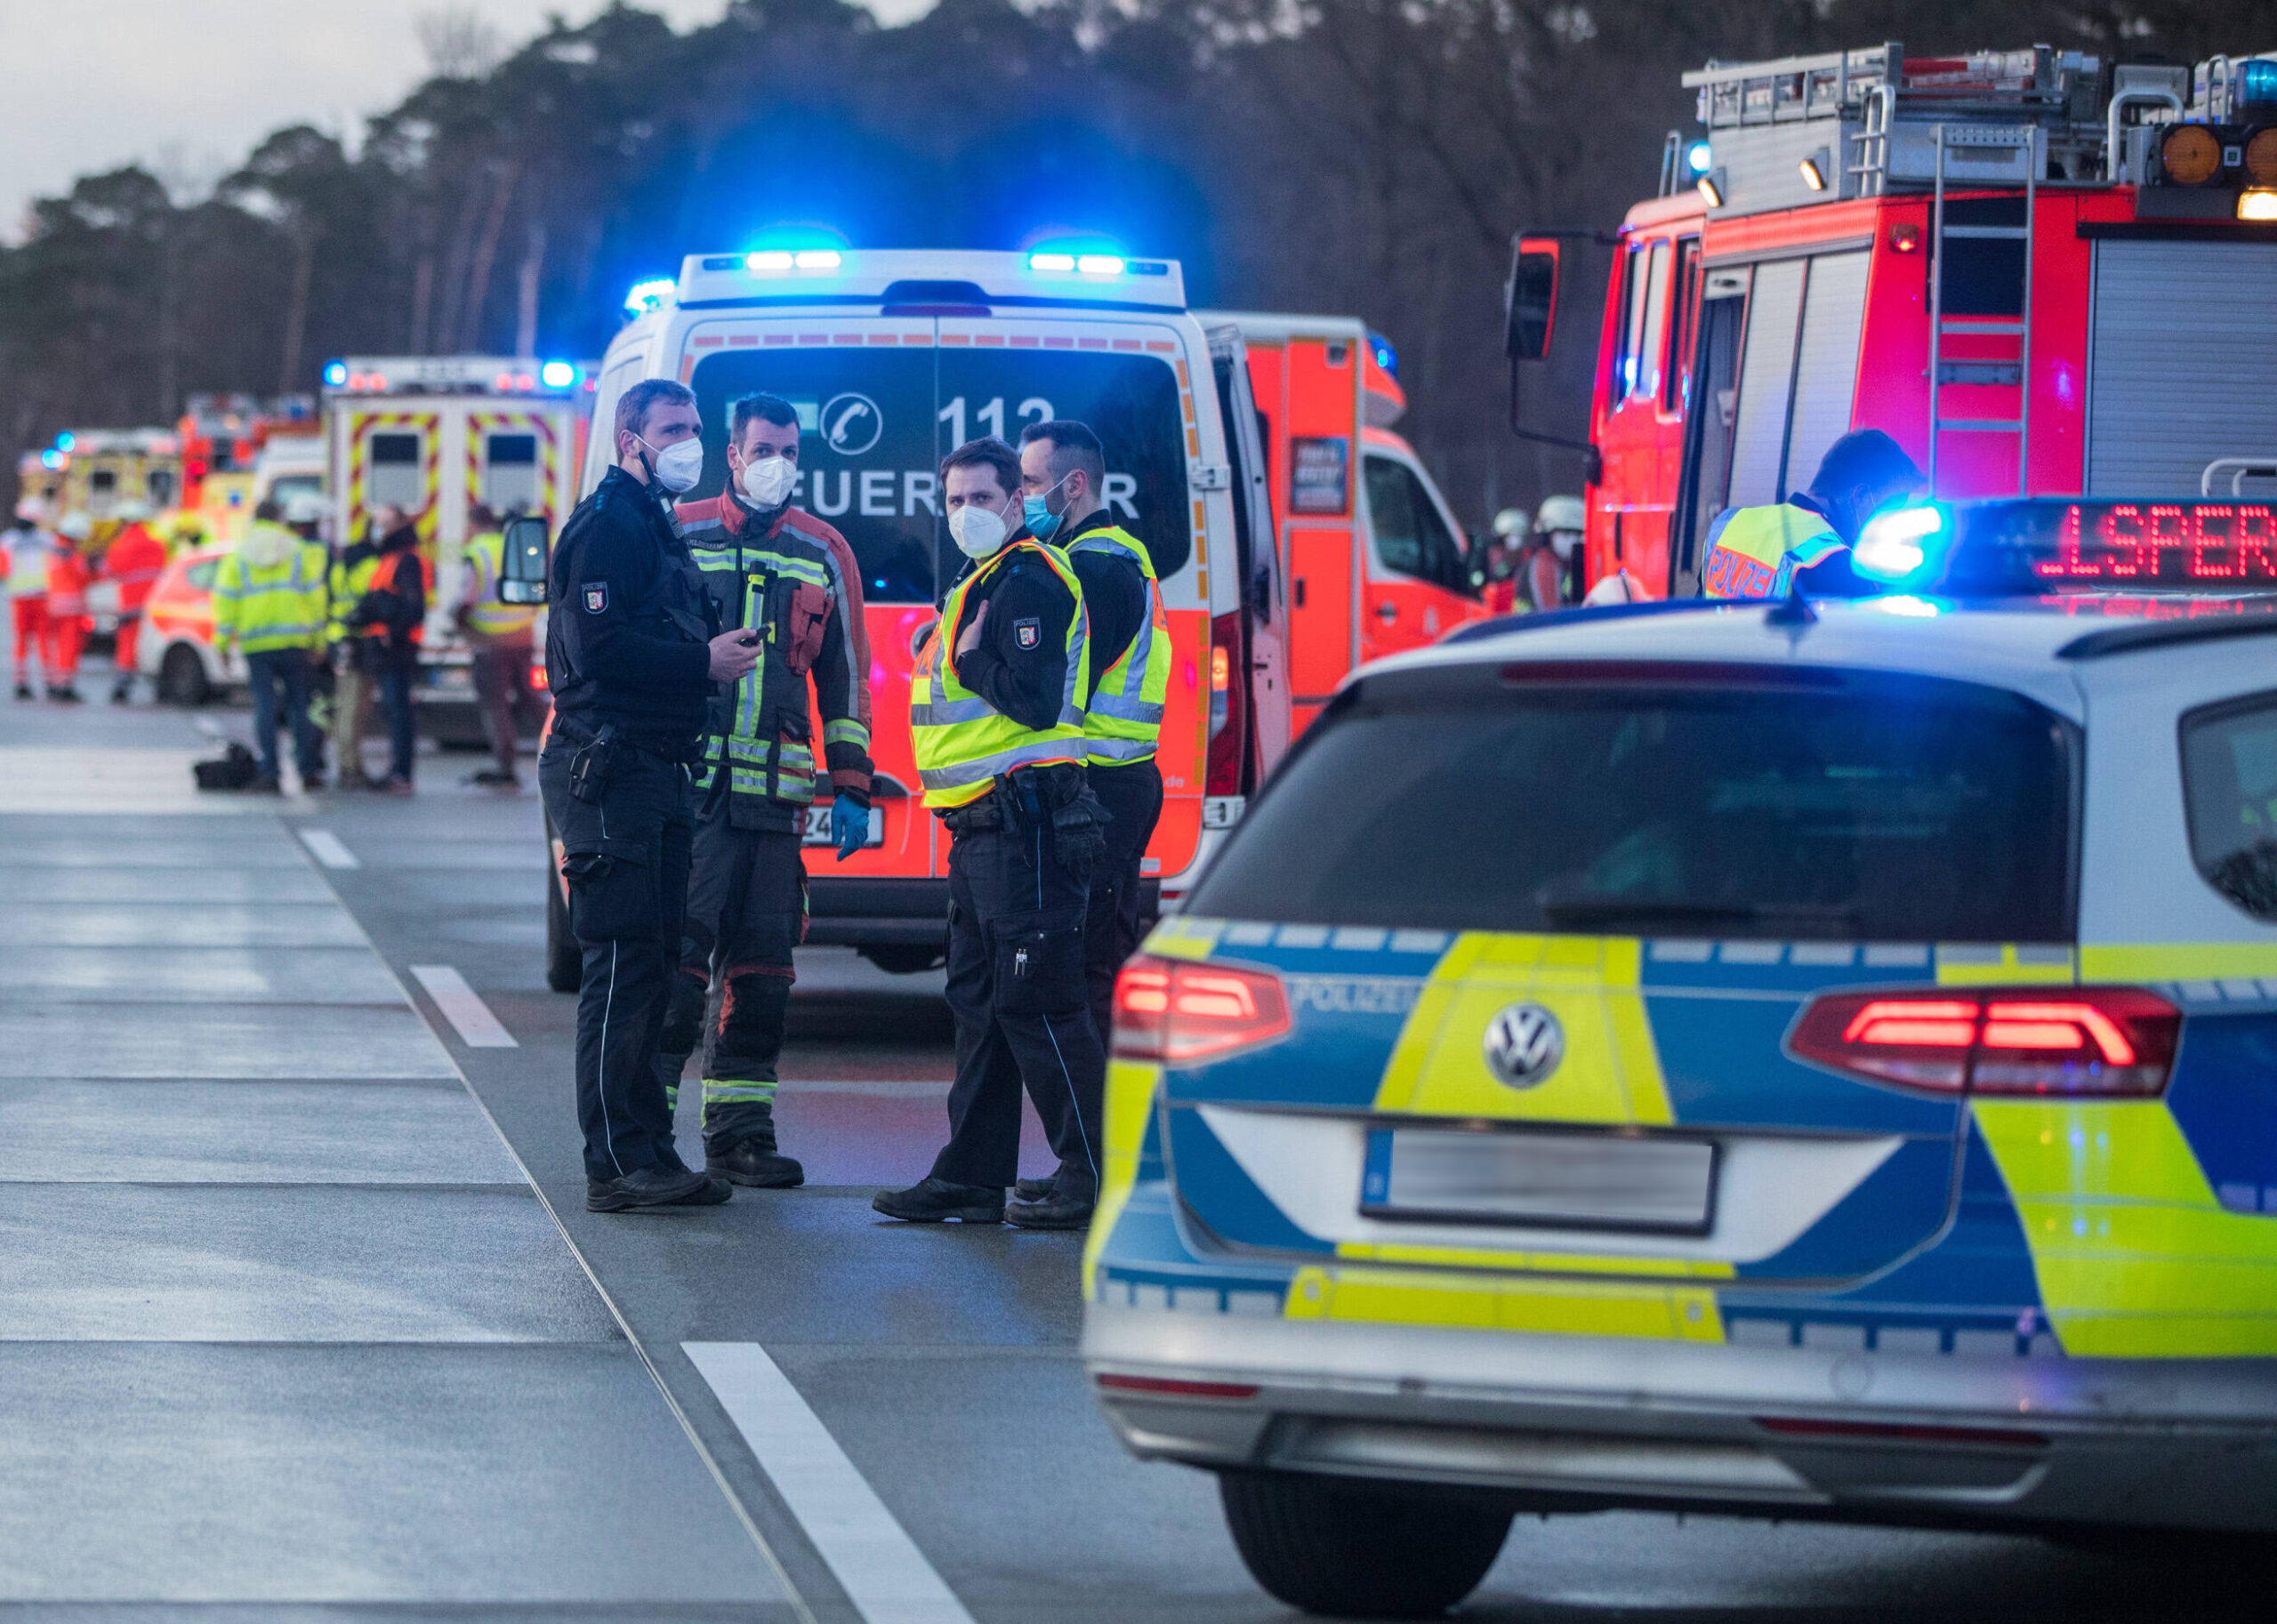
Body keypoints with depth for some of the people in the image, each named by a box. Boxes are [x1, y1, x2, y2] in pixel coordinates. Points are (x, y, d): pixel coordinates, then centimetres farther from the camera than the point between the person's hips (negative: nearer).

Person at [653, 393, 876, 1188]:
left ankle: (739, 1131, 11)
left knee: (761, 960, 4)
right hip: (684, 785, -3)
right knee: (675, 951, -10)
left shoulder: (824, 555, 14)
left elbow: (845, 677, 18)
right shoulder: (678, 536, 5)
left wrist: (850, 788, 13)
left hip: (774, 793, 3)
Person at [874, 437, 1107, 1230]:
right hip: (984, 829, 11)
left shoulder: (1027, 579, -13)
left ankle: (1096, 1176, -9)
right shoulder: (986, 580, 20)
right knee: (981, 1001, 13)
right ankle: (972, 1176, 18)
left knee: (1035, 1000, -11)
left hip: (1025, 827, -11)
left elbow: (1035, 701, -22)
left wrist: (970, 656, -11)